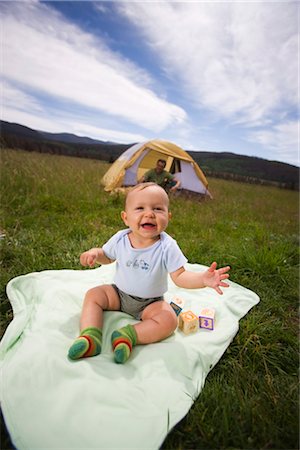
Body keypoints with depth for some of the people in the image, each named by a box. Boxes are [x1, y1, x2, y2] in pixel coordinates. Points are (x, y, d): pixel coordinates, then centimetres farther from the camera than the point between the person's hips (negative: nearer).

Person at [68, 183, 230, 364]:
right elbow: (107, 256, 7)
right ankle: (90, 337, -22)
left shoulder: (167, 247, -22)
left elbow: (180, 276, -21)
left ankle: (129, 336, -23)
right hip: (119, 293, 3)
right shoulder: (120, 239, -13)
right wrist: (94, 253, -16)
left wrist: (203, 279, -39)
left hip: (151, 302, -2)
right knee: (93, 294, -12)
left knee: (169, 320, -25)